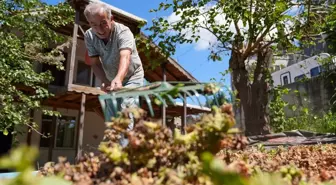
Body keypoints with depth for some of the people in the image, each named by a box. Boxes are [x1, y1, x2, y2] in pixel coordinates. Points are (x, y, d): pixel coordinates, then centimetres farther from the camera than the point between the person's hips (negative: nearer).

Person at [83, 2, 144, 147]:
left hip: (131, 77, -5)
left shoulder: (123, 32, -30)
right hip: (111, 80, 5)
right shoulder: (89, 36, -15)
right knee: (111, 117, 8)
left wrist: (119, 78, -66)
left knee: (125, 111, -23)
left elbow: (125, 57, -48)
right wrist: (104, 81, -33)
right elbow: (95, 63, -15)